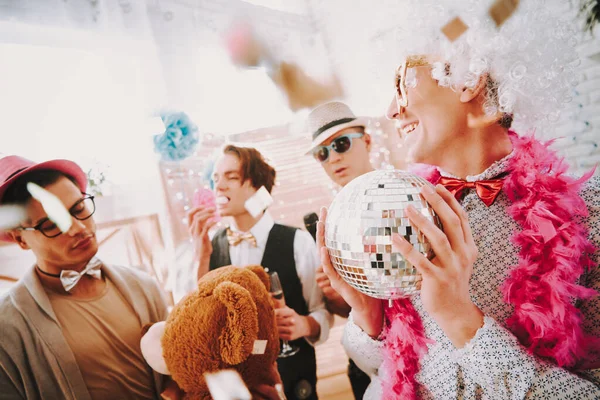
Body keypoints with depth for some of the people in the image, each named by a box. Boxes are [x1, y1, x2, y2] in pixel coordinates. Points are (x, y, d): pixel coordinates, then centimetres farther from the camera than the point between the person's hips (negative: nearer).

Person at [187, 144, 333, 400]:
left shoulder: (298, 241, -11)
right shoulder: (210, 246, -3)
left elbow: (323, 311, -6)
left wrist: (305, 325, -26)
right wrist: (202, 257, -20)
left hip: (291, 379, -2)